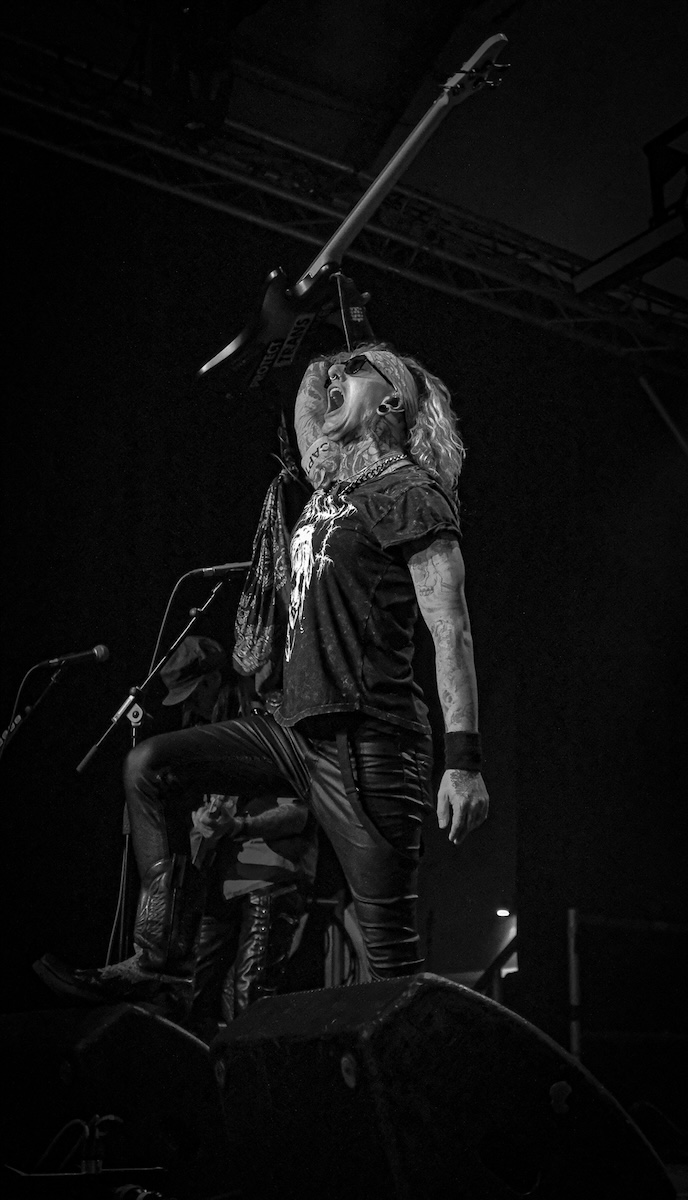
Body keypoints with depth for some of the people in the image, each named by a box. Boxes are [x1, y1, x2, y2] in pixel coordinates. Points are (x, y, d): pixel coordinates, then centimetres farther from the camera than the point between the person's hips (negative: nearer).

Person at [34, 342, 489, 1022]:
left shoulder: (410, 492, -9)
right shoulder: (332, 482, 16)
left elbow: (451, 631, -16)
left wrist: (463, 761, -21)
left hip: (366, 740, -9)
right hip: (294, 724, 10)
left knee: (388, 945, -7)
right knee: (149, 768, 7)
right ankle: (164, 964, 7)